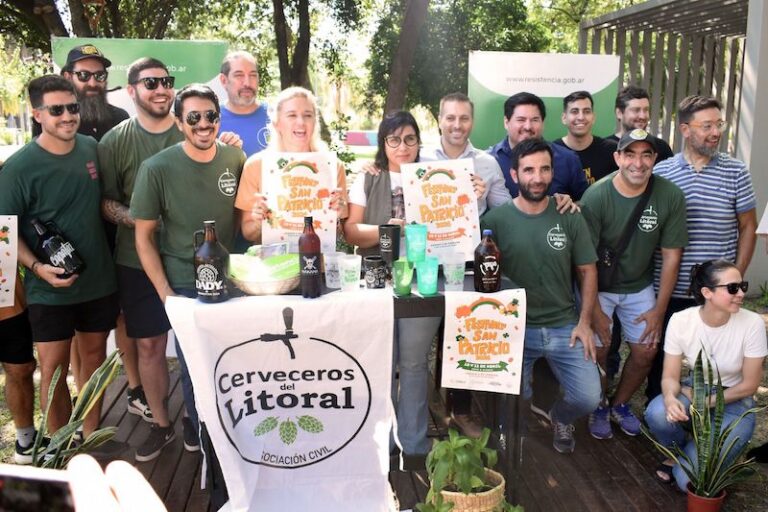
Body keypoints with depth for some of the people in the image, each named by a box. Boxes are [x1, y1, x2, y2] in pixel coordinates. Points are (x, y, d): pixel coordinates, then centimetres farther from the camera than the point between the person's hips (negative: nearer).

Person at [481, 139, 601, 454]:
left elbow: (587, 271, 7)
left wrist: (584, 322, -1)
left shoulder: (569, 218, 0)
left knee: (588, 398, -8)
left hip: (565, 327, 2)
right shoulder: (495, 220, -6)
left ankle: (560, 417, 31)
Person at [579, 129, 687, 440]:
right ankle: (599, 407, 25)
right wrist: (595, 310, -15)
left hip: (639, 286, 3)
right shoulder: (596, 197, -24)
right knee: (598, 351, -4)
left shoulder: (671, 197, -16)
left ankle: (620, 403, 33)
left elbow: (671, 256, -8)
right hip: (598, 286, -3)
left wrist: (659, 310, -5)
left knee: (646, 352, 6)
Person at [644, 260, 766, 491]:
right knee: (658, 413, -33)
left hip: (733, 403, -2)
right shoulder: (680, 320, -16)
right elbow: (670, 376, -10)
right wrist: (670, 398, -33)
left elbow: (749, 385, -10)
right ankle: (679, 452, 2)